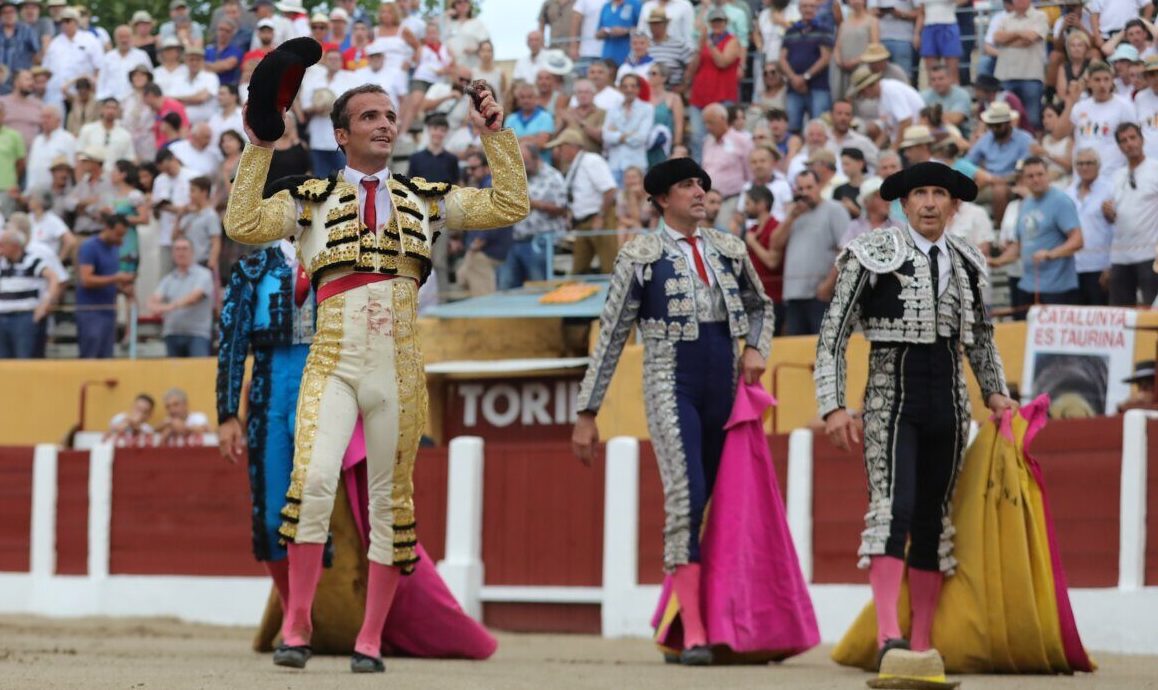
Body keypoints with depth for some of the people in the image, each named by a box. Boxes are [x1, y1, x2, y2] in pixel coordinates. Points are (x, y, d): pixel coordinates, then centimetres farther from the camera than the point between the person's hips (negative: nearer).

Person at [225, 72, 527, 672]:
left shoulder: (426, 200, 15)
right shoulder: (311, 200, 10)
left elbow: (510, 207, 11)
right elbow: (243, 225, -4)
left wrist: (496, 137, 5)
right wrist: (259, 150, -6)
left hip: (398, 368, 3)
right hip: (333, 364, -2)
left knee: (391, 499, 3)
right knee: (313, 481, -21)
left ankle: (370, 640, 10)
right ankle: (295, 627, -14)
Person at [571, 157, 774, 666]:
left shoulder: (729, 250, 12)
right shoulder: (641, 256, 0)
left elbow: (761, 306, 29)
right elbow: (612, 336, 2)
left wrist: (757, 348, 7)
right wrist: (587, 413, 0)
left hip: (724, 389, 5)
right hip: (671, 385, -5)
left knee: (708, 503, 7)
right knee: (685, 495, -19)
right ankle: (693, 636, -22)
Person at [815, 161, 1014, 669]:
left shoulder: (966, 263, 10)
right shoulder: (871, 256, -4)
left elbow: (980, 337, 25)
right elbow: (833, 335, -3)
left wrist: (995, 392, 15)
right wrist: (833, 406, -10)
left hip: (947, 401, 5)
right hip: (891, 395, -5)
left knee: (935, 516, 6)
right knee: (893, 504, -20)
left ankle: (922, 642, 12)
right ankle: (889, 637, -29)